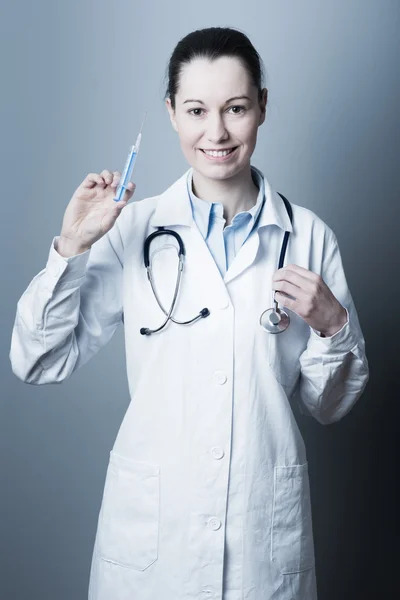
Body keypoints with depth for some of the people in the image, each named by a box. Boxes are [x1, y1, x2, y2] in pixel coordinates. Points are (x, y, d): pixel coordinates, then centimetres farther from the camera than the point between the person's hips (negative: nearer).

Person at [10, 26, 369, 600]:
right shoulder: (134, 228, -4)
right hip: (150, 523, 0)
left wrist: (333, 325, -13)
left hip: (268, 523, 1)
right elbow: (38, 363, -4)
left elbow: (329, 404, 5)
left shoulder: (309, 236, -2)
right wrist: (72, 246, -15)